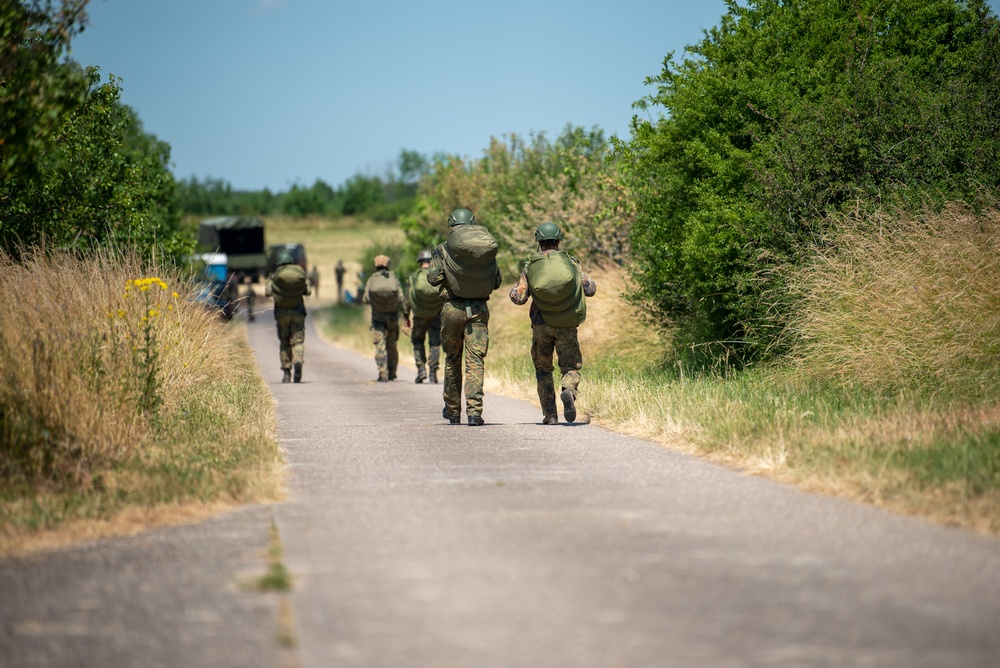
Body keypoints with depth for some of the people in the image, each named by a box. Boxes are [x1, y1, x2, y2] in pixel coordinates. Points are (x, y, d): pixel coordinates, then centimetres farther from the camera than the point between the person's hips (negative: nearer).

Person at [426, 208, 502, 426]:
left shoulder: (443, 250, -6)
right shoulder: (488, 250, 2)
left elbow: (434, 279, -8)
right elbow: (497, 281, 7)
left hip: (453, 308, -1)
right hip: (480, 309, 1)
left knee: (452, 359, 14)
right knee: (476, 360, -1)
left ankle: (453, 410, 24)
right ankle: (474, 411, -13)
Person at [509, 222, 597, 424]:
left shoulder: (530, 267, -1)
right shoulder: (570, 261, -1)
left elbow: (518, 298, -6)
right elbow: (590, 289, -1)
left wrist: (514, 290, 17)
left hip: (542, 326, 1)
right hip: (567, 326, -1)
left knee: (543, 370, 15)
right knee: (571, 367, 7)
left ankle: (550, 414, 8)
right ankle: (568, 391, -26)